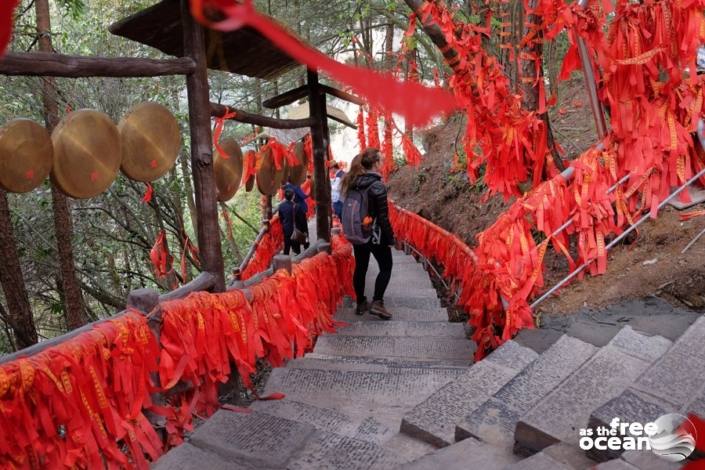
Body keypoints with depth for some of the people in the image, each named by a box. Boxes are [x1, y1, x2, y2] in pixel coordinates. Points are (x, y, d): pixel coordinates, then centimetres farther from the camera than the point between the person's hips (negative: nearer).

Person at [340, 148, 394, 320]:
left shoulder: (352, 183, 2)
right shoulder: (377, 186, -18)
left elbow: (349, 210, 7)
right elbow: (383, 217, -17)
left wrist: (352, 230, 16)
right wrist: (390, 237, -8)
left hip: (355, 234, 6)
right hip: (374, 235, -6)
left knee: (360, 268, 17)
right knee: (386, 267, 9)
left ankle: (361, 304, 26)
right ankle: (377, 302, -1)